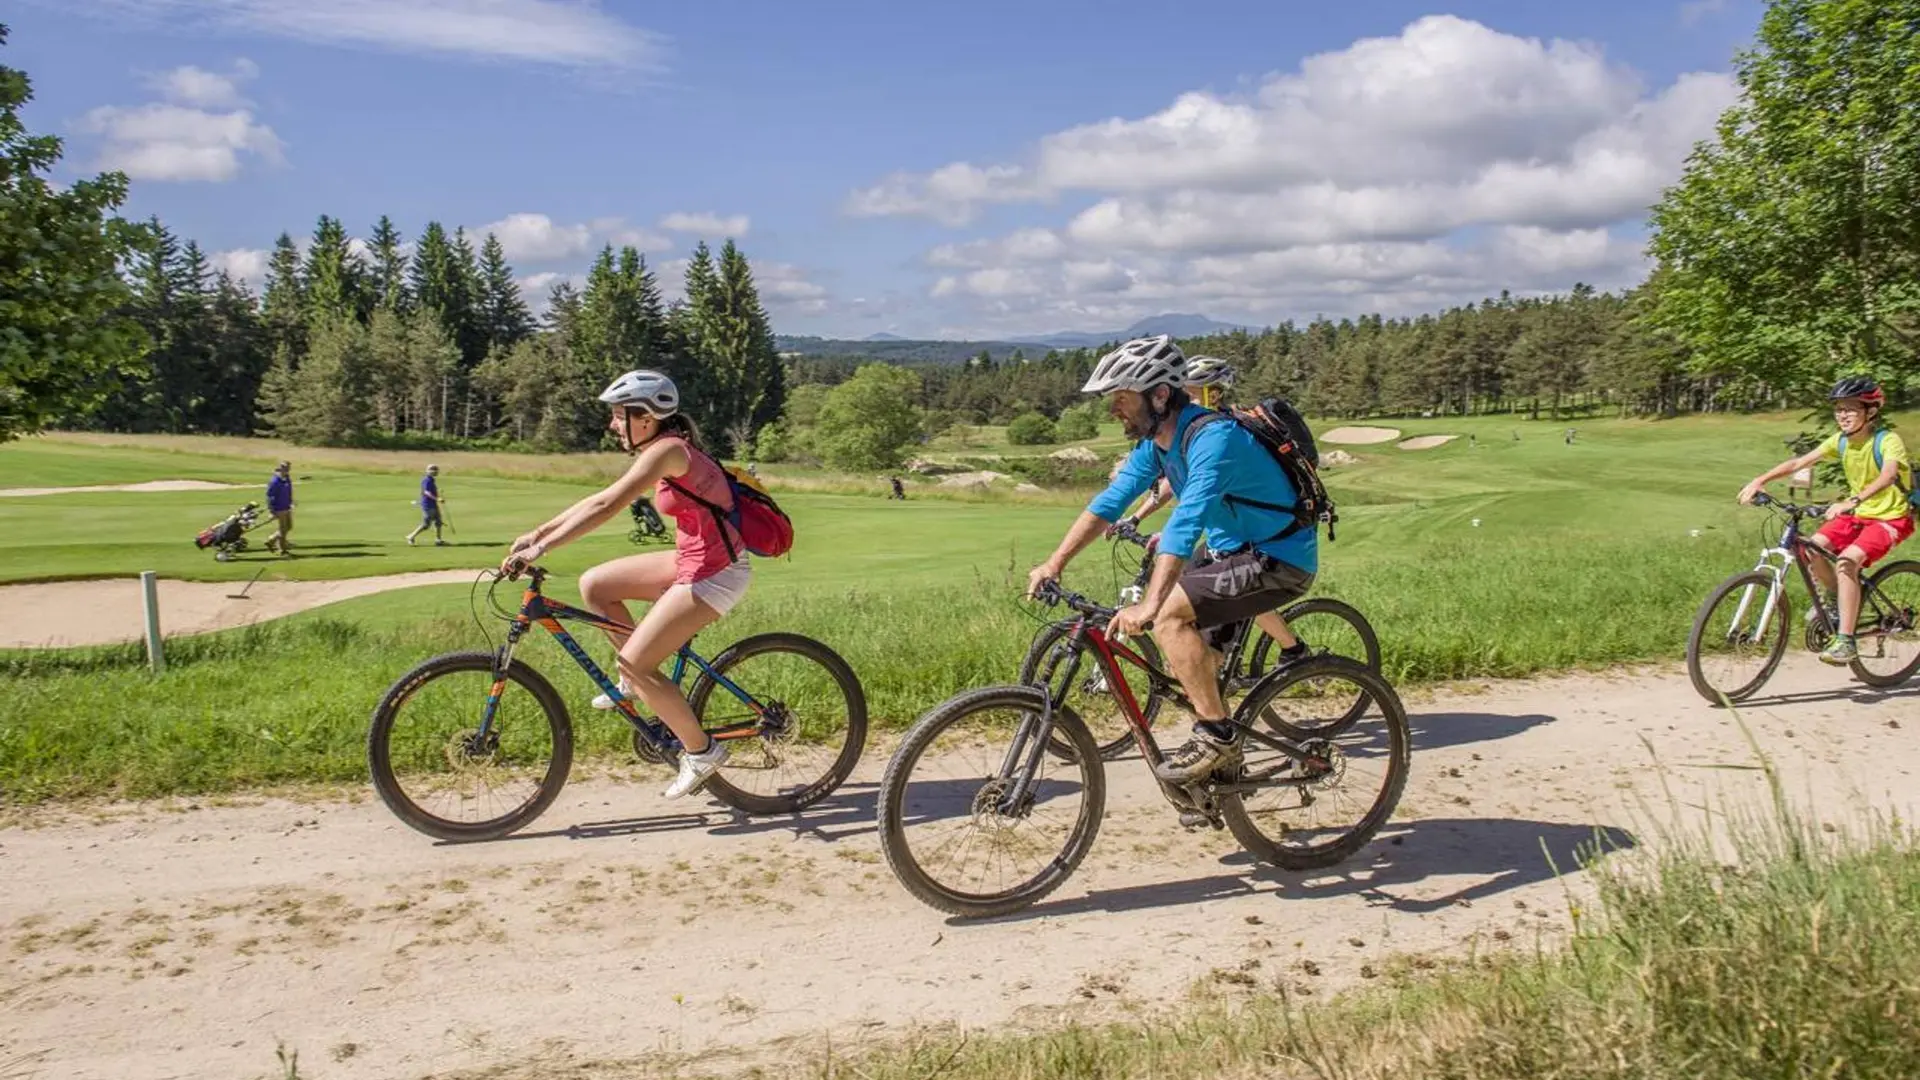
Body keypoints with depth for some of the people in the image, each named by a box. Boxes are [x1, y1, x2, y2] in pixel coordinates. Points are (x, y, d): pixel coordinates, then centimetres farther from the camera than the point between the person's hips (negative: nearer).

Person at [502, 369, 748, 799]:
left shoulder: (667, 450, -18)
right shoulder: (663, 449, 11)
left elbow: (605, 507, -25)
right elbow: (600, 499, 16)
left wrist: (540, 549, -25)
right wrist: (539, 532, 13)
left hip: (716, 571, -10)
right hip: (694, 558, 10)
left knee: (635, 664, -10)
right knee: (593, 584, 8)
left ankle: (701, 750, 4)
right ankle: (637, 681, 19)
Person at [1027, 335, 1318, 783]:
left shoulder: (1213, 436, -27)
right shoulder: (1155, 441, 2)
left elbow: (1187, 522, -38)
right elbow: (1111, 499, 1)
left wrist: (1148, 605, -47)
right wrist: (1055, 563, -7)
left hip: (1281, 559, -10)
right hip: (1239, 552, 10)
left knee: (1170, 613, -22)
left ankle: (1216, 738, -13)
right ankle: (1222, 763, 25)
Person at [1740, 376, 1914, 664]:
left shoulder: (1888, 441, -21)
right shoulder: (1841, 441, -2)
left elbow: (1887, 476, -40)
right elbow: (1799, 462, -6)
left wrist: (1852, 501, -56)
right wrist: (1759, 481, -20)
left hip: (1890, 518, -7)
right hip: (1857, 514, 7)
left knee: (1846, 560, -29)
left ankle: (1845, 641, -24)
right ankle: (1835, 594, 12)